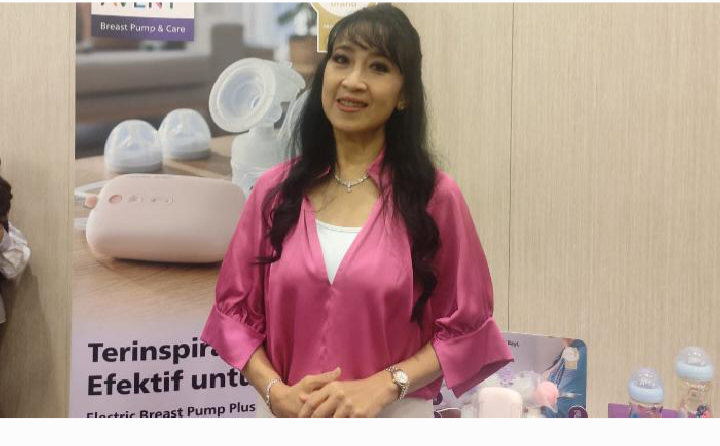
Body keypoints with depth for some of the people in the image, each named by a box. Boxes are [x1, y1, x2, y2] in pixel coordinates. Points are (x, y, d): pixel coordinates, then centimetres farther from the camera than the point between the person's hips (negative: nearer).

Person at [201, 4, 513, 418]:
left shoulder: (435, 195, -9)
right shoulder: (275, 190, -2)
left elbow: (466, 327, -6)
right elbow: (235, 308, 2)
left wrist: (381, 387, -17)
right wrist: (275, 392, -13)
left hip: (395, 415, -2)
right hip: (285, 414, 2)